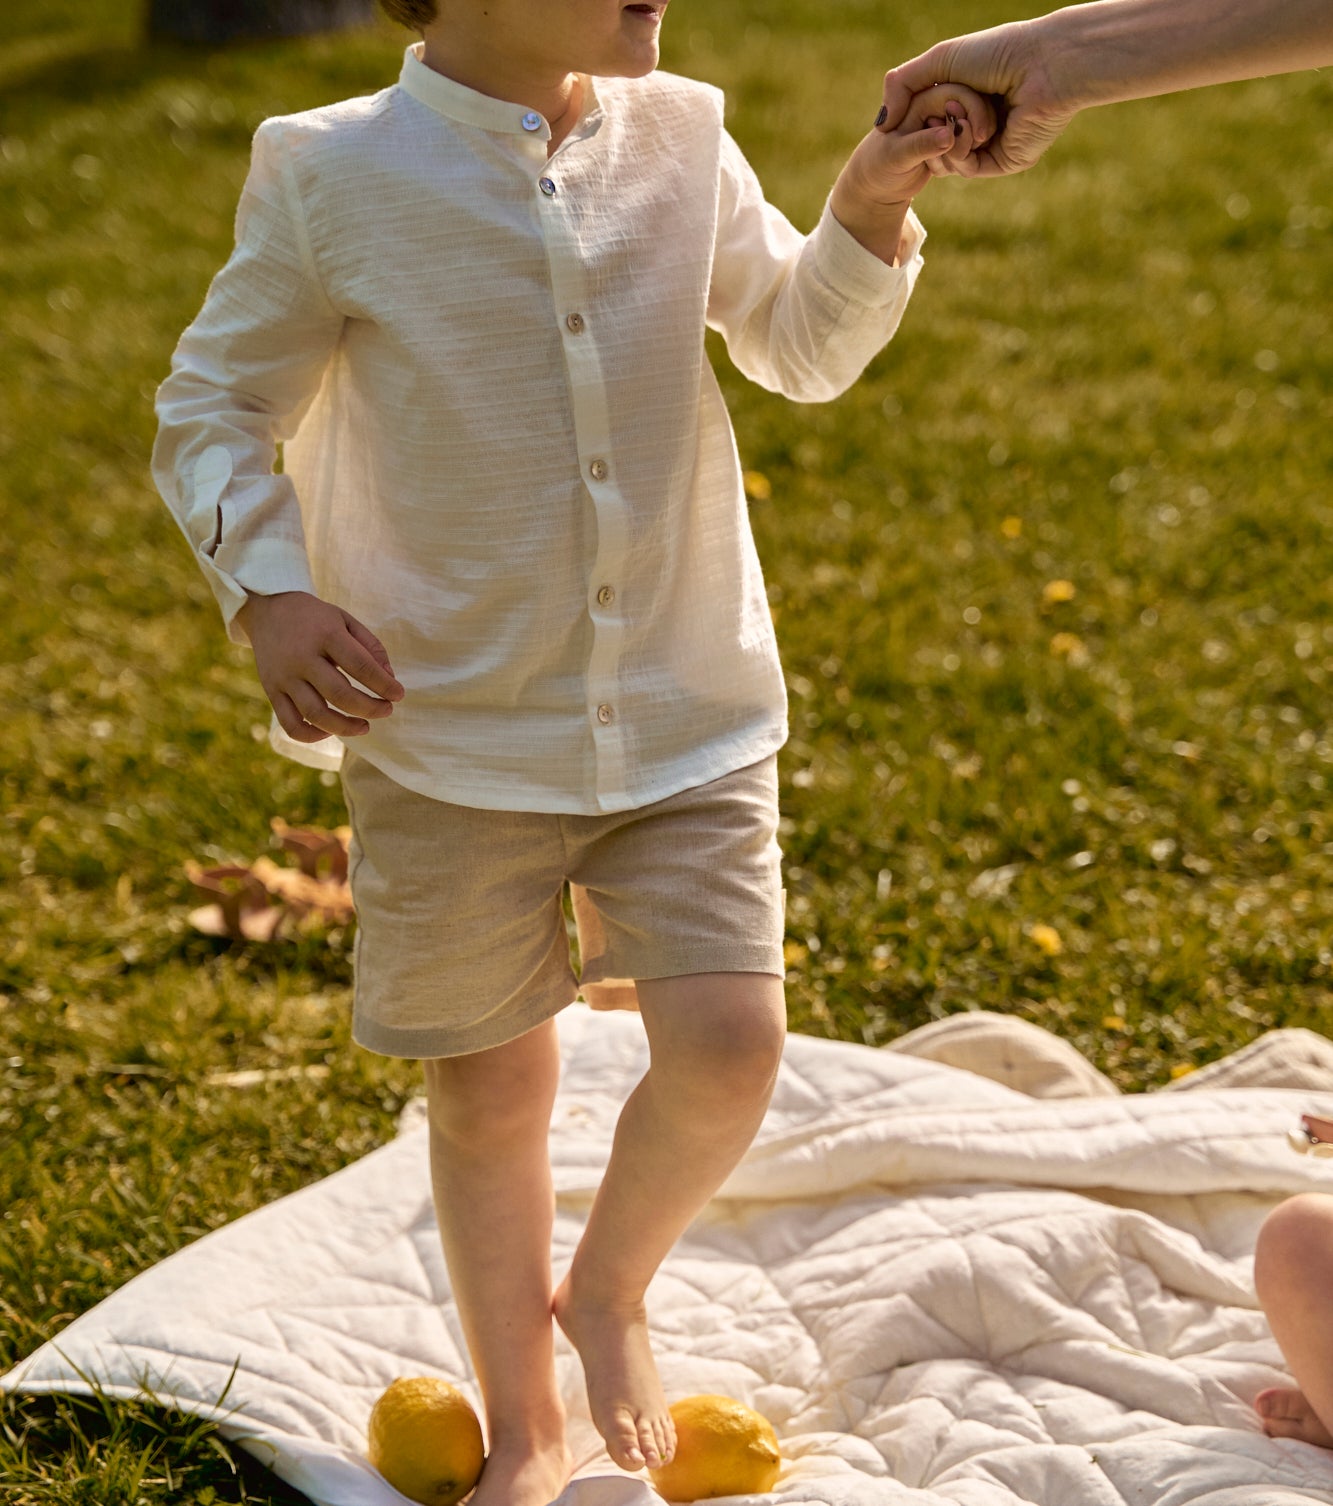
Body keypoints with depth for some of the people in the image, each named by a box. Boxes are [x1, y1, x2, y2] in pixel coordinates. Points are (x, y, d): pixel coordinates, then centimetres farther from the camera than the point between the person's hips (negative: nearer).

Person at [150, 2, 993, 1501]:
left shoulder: (678, 139, 0)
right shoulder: (332, 178, -10)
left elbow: (805, 351, 9)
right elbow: (209, 409, 0)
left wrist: (869, 215, -10)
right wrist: (270, 596, -16)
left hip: (688, 714, 2)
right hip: (451, 732, -2)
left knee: (729, 1042, -9)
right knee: (488, 1090, 9)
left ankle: (606, 1288, 25)